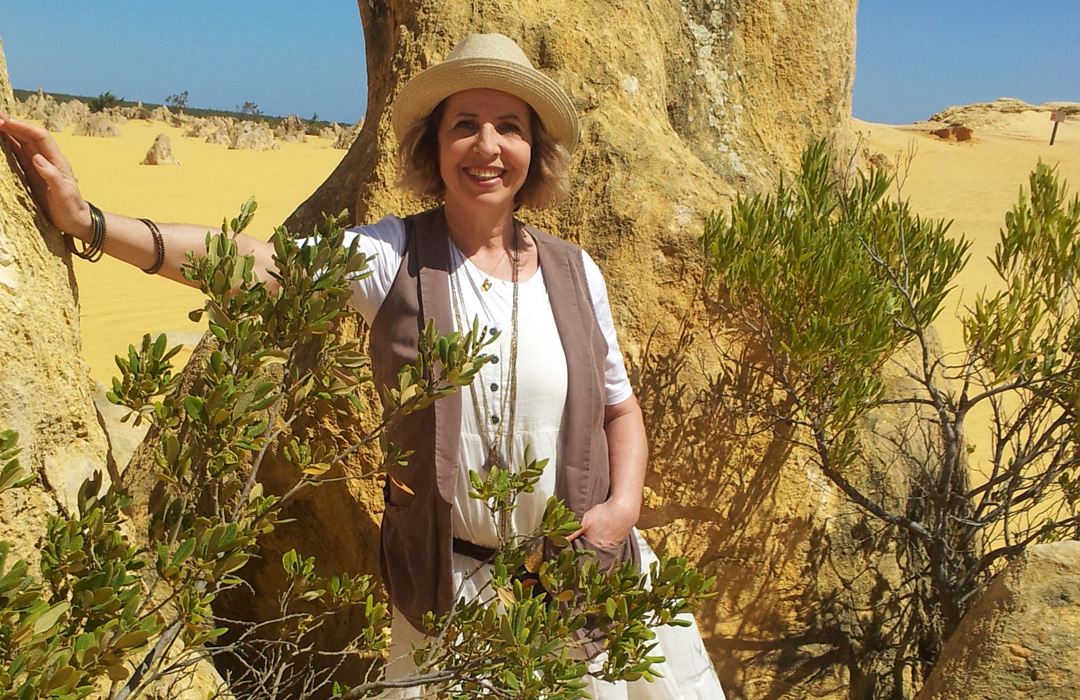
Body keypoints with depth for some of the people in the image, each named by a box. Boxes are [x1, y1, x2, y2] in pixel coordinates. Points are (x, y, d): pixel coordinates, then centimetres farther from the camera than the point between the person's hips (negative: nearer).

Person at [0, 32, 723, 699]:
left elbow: (619, 405, 6)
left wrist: (623, 505, -8)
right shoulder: (394, 254, -10)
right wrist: (89, 222, -33)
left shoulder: (575, 273, -3)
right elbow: (259, 261, -24)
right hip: (446, 589, -2)